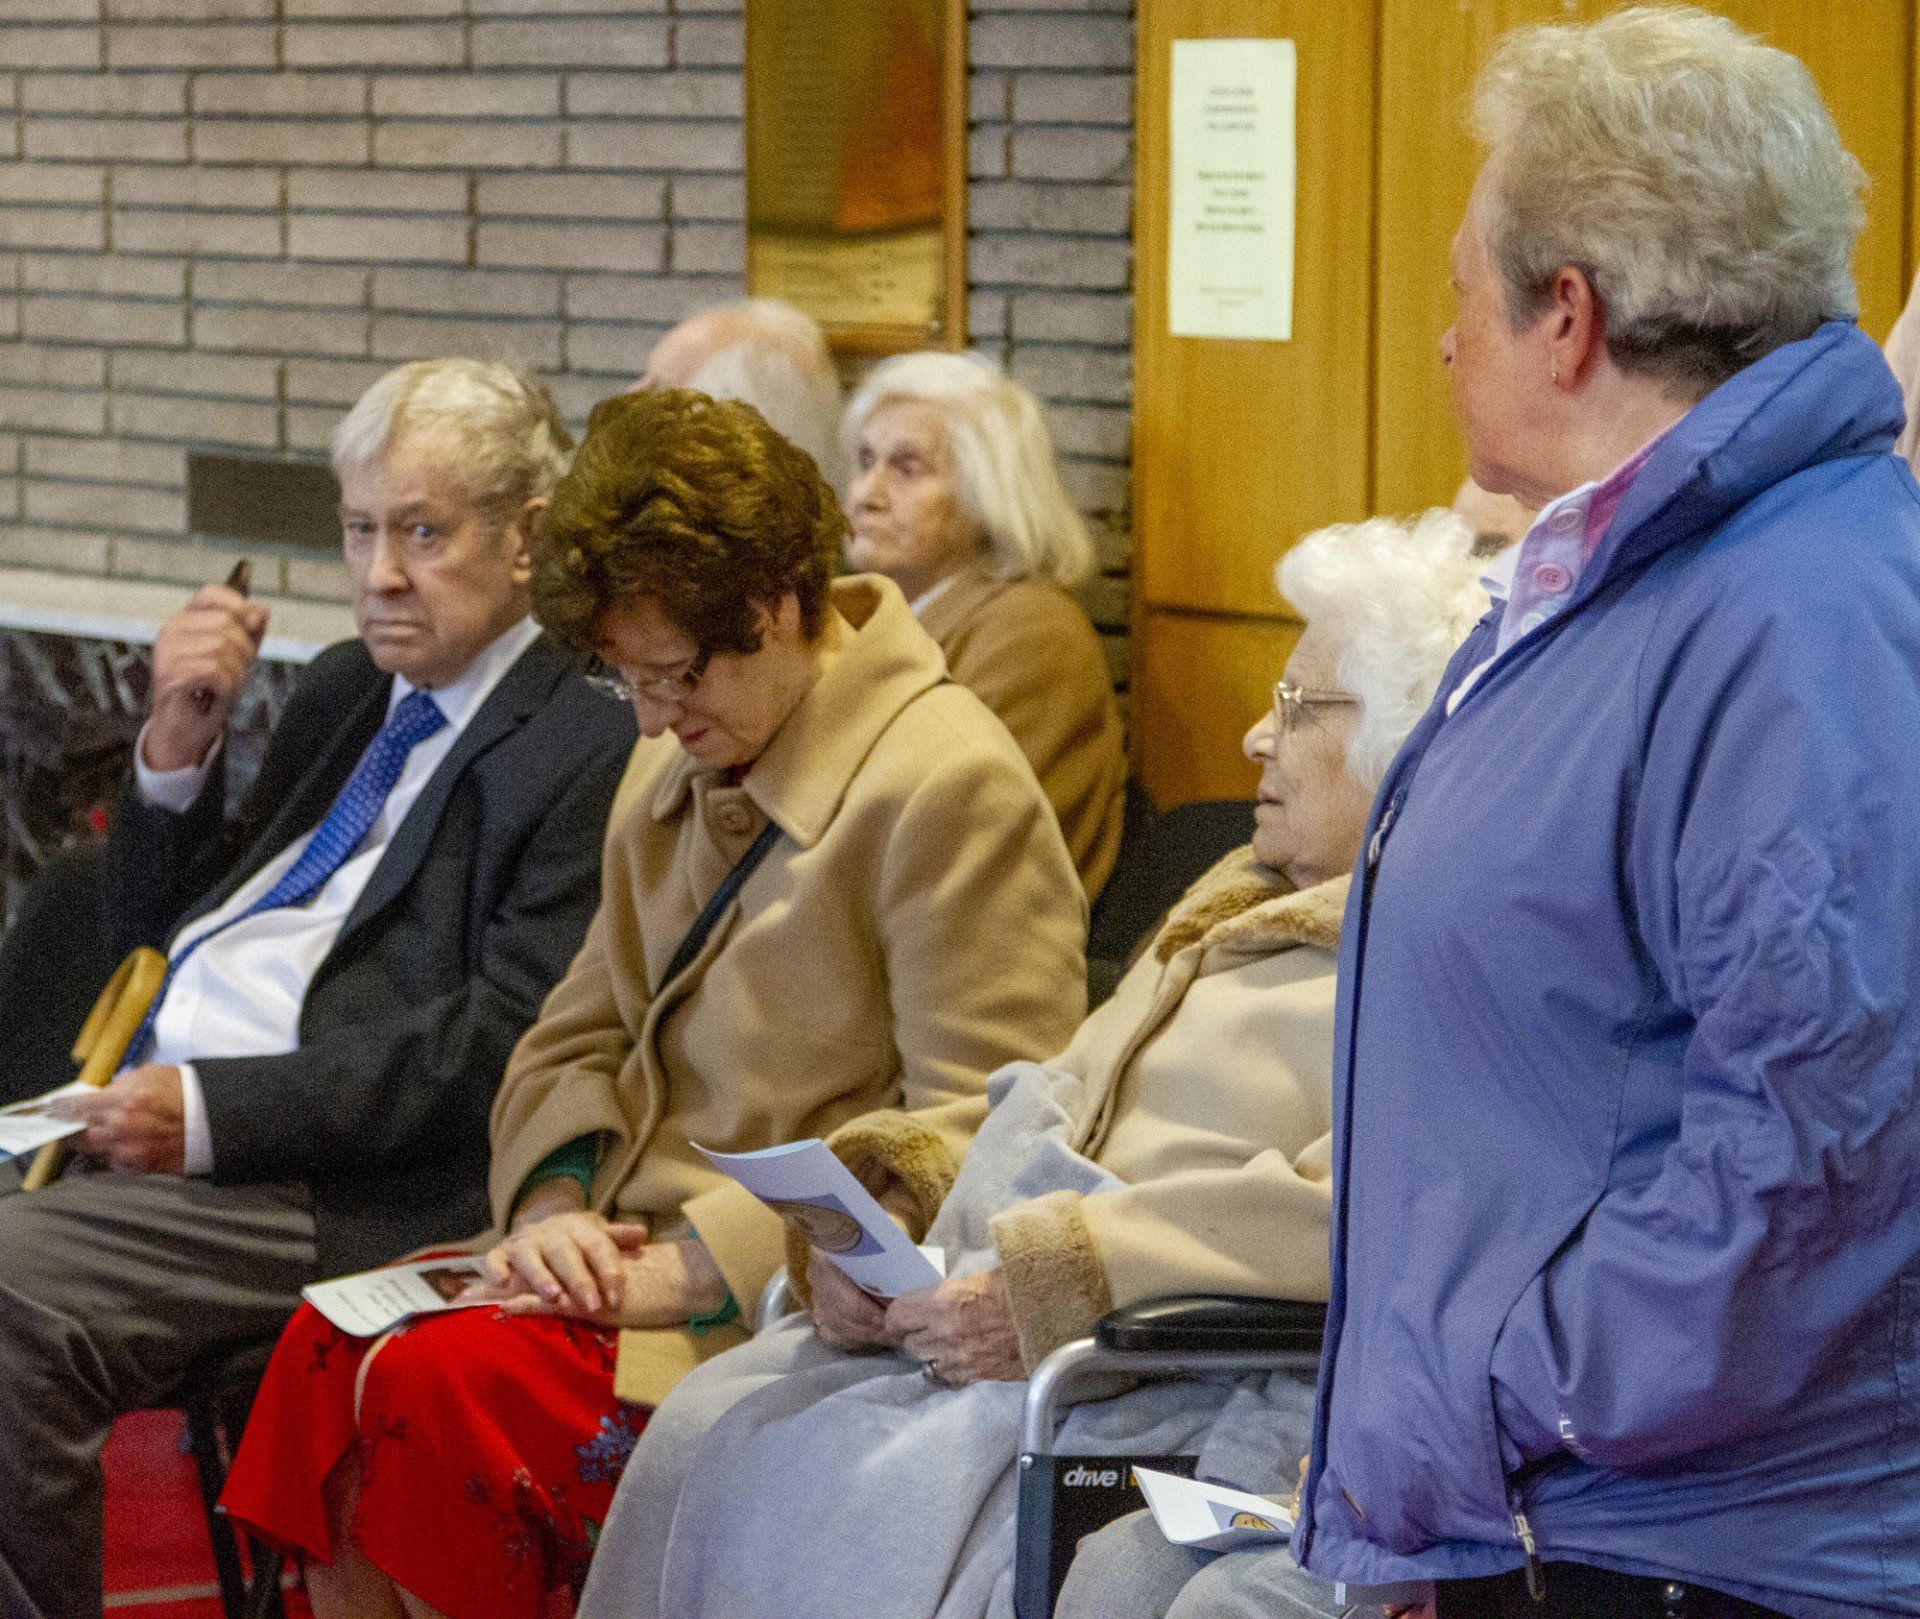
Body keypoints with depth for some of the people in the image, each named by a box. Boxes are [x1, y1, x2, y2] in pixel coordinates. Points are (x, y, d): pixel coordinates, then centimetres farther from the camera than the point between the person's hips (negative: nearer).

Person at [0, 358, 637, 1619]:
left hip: (321, 1179, -9)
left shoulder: (586, 755, -6)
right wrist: (180, 743, 7)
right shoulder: (349, 689, 21)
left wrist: (214, 1113, -20)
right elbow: (159, 916, 27)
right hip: (133, 1117, 9)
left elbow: (493, 1045, -15)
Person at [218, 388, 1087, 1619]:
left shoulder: (952, 789, -13)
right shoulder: (681, 765, 15)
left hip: (788, 1305, -8)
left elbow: (972, 1136, -18)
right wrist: (555, 1205, -2)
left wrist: (698, 1267, -20)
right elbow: (580, 1039, 20)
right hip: (638, 1264, 8)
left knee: (440, 1383, -25)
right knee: (330, 1345, -14)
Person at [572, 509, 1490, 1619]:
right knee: (717, 1437, -10)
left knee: (899, 1508, -27)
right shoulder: (1242, 900, 26)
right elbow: (1062, 1105, 25)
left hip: (1206, 1399, -9)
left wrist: (1050, 1287, -24)